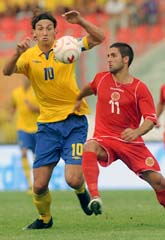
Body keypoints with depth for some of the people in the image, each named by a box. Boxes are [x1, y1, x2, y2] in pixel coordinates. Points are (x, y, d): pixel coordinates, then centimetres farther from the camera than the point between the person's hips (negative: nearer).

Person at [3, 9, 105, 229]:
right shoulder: (29, 56, -2)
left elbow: (99, 38, -8)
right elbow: (7, 71, -19)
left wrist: (80, 21, -24)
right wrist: (18, 53, -38)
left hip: (74, 121, -2)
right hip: (47, 124, 2)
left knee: (73, 179, -15)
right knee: (39, 185, -3)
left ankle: (81, 190, 22)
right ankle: (45, 218, 27)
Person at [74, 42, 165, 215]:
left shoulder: (139, 88, -6)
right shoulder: (101, 79, 5)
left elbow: (150, 119, -14)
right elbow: (90, 88, 31)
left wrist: (137, 132, -30)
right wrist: (78, 99, 37)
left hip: (131, 143, -1)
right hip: (104, 139, 1)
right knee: (89, 148, -35)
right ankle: (95, 198, -45)